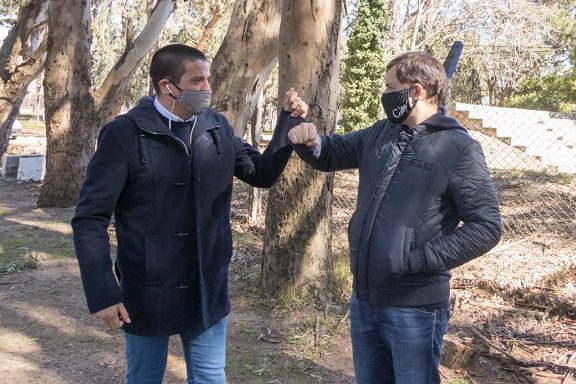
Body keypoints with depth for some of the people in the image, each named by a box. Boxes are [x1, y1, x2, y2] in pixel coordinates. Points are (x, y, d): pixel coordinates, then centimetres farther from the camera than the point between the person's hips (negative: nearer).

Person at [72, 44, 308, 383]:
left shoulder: (219, 128, 1)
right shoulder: (125, 134, -13)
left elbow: (262, 173, 9)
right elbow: (91, 218, -12)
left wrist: (290, 121, -4)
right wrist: (102, 292, -18)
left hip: (208, 290, 4)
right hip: (148, 294, -3)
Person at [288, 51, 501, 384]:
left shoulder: (459, 148, -12)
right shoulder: (380, 133, 6)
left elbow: (485, 227, -15)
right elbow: (332, 153, 20)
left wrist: (415, 261, -20)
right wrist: (311, 141, -5)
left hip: (415, 305, -6)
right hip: (364, 297, 7)